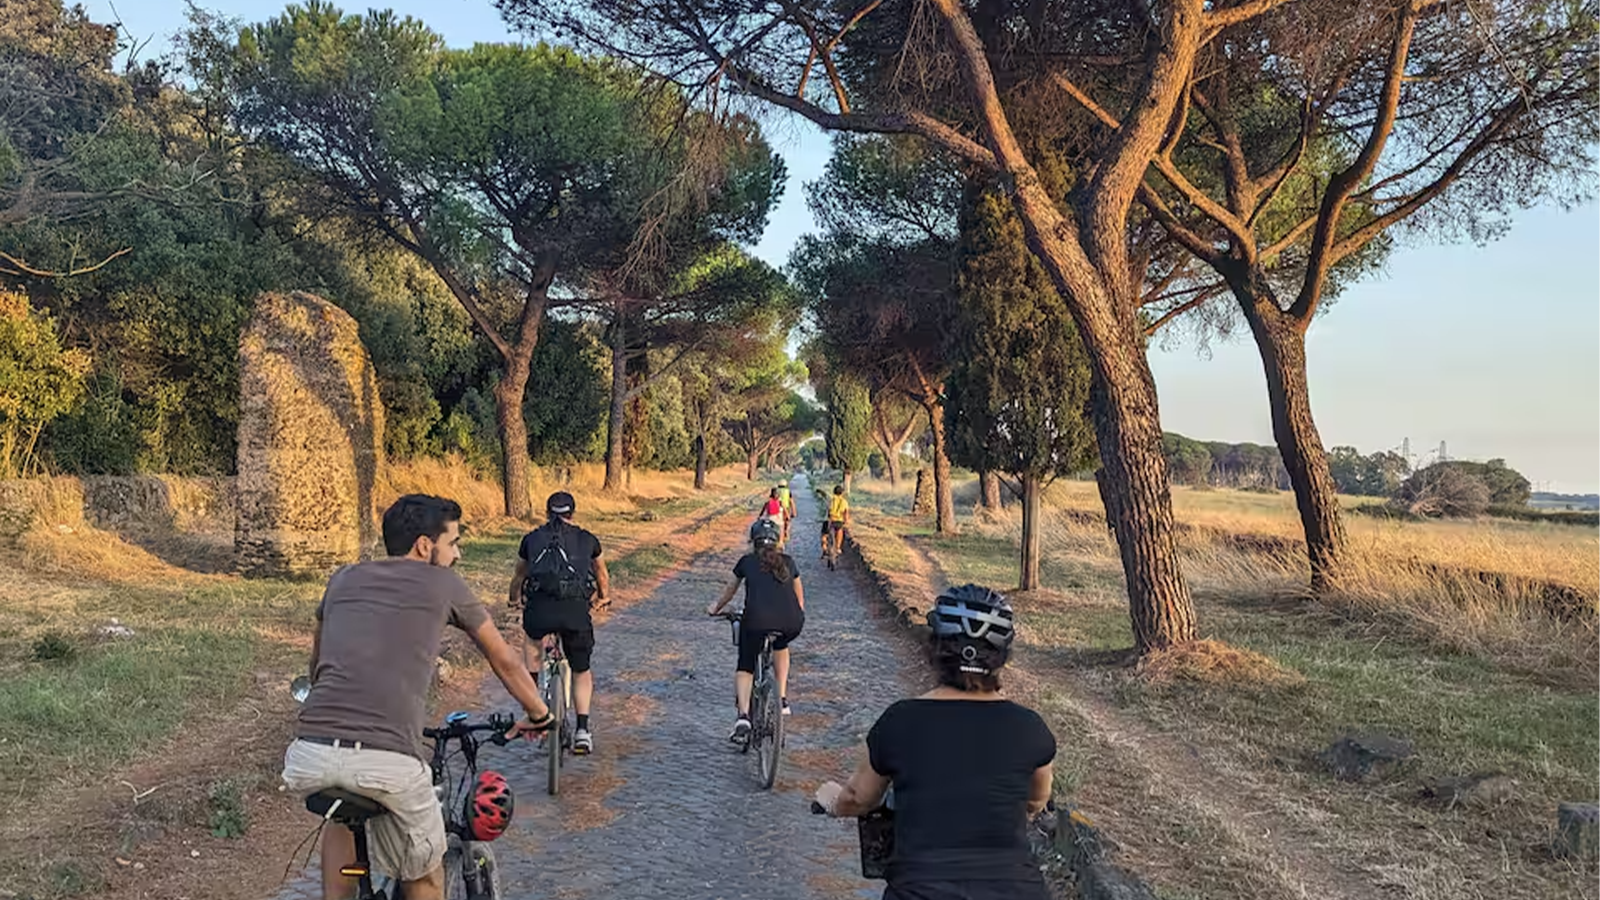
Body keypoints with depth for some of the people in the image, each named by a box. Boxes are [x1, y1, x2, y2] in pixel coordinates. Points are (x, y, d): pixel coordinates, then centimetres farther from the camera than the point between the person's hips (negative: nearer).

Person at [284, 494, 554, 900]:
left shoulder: (345, 578, 21)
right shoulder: (442, 584, 12)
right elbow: (504, 660, 23)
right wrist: (539, 714, 39)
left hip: (309, 757, 4)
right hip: (389, 763, -4)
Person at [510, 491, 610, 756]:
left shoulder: (532, 538, 20)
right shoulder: (587, 539, 20)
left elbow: (518, 576, 36)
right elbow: (602, 574, 37)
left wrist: (515, 600, 55)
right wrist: (604, 597, 56)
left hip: (539, 606, 0)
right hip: (576, 608, 0)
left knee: (534, 640, 35)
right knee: (581, 671, 18)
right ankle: (582, 729, 5)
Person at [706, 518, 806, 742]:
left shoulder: (747, 562, 19)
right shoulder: (787, 562, 23)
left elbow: (730, 592, 34)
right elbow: (799, 596, 35)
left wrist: (715, 608, 51)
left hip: (756, 620, -2)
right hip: (792, 623, 2)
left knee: (745, 667, 16)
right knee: (780, 646, 35)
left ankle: (743, 716, -4)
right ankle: (782, 698, 26)